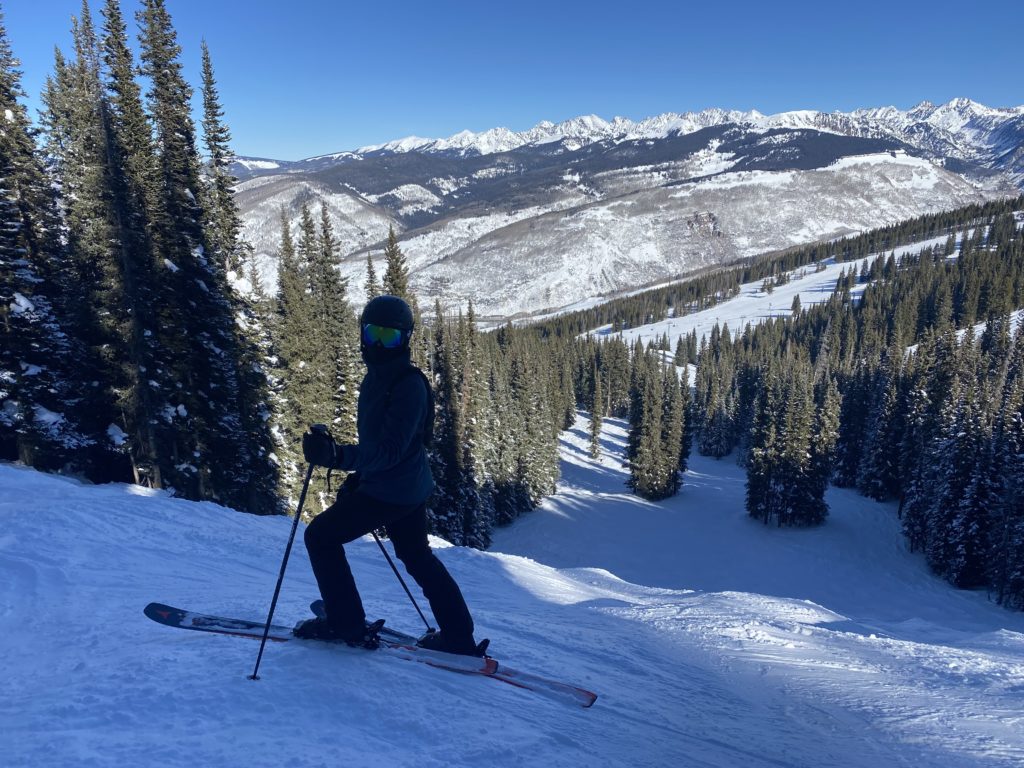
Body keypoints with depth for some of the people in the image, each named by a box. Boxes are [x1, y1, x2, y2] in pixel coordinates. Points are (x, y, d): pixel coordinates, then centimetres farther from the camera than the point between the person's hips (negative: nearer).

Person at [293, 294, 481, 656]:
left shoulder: (409, 384, -22)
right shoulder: (377, 376, 8)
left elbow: (391, 450, -30)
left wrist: (338, 456, -41)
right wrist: (358, 473, 23)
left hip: (391, 489, -10)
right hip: (409, 486, 10)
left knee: (321, 535, 3)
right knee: (417, 556, 20)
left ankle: (345, 623, 12)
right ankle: (459, 636, 29)